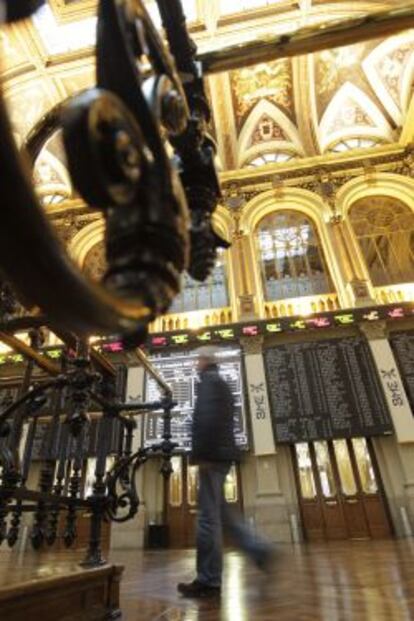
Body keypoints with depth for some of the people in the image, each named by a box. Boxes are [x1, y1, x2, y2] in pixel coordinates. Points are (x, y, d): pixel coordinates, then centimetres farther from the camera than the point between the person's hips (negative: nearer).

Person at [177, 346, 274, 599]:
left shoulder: (209, 380, -7)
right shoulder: (222, 384, 22)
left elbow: (207, 418, -20)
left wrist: (201, 454, -20)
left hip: (213, 454, -10)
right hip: (222, 452, 10)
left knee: (208, 515, -3)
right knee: (220, 510, 16)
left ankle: (208, 581, 6)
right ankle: (258, 548, 13)